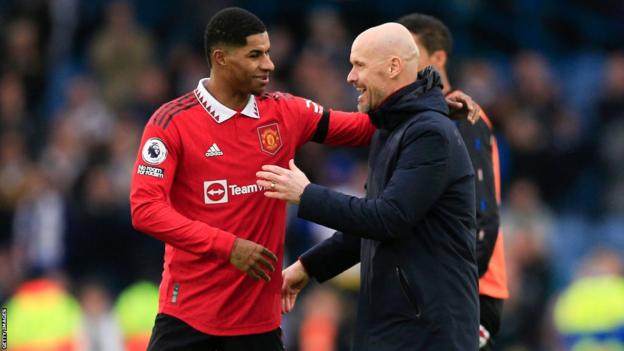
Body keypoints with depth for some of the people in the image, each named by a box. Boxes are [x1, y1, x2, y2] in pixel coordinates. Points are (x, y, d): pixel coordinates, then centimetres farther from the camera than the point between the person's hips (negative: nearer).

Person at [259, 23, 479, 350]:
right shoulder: (388, 132, 17)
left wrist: (307, 196, -15)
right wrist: (308, 266, 19)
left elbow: (389, 218, -22)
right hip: (386, 321, 9)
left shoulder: (431, 134, -16)